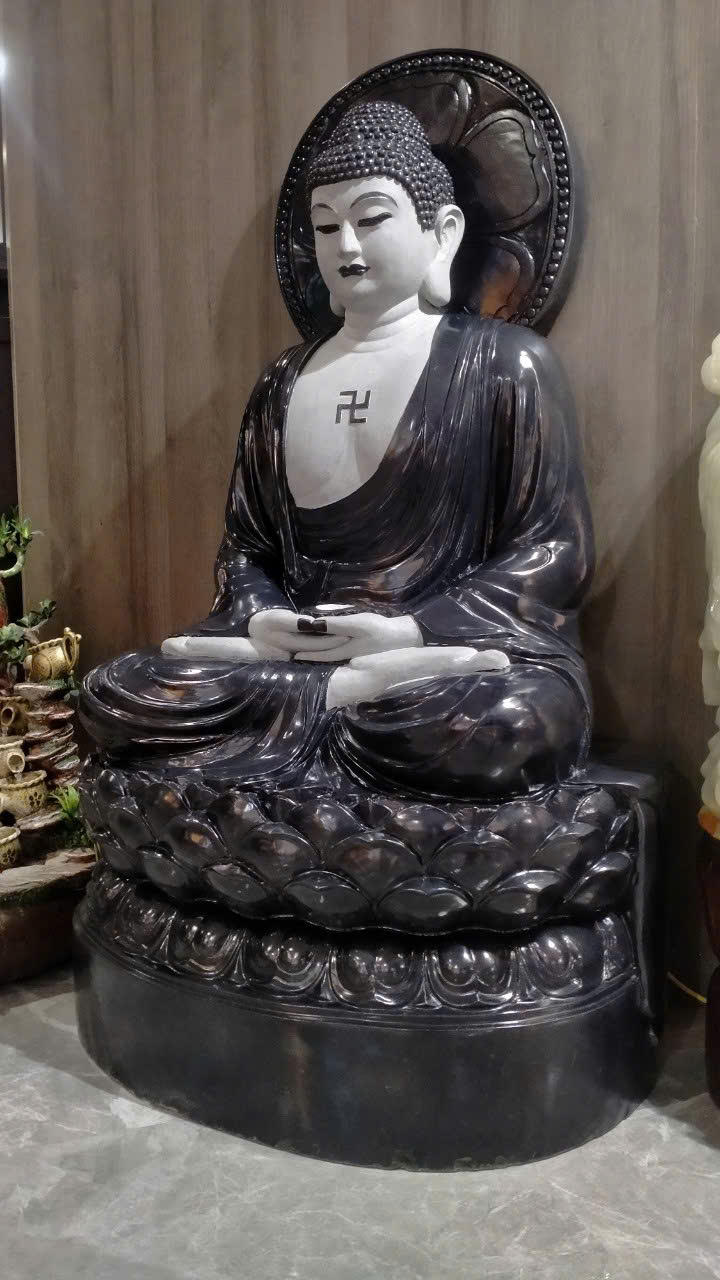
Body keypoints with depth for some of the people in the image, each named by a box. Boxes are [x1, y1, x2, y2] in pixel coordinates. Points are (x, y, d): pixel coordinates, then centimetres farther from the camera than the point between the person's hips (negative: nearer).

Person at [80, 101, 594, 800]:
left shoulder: (505, 361, 3)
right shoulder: (284, 382, 18)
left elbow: (556, 550, -3)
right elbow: (245, 544, 18)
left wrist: (407, 631, -16)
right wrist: (260, 619, -7)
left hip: (461, 644, -4)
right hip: (292, 646, 4)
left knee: (523, 721, -39)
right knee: (113, 695, -19)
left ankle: (322, 697, -16)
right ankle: (368, 689, -19)